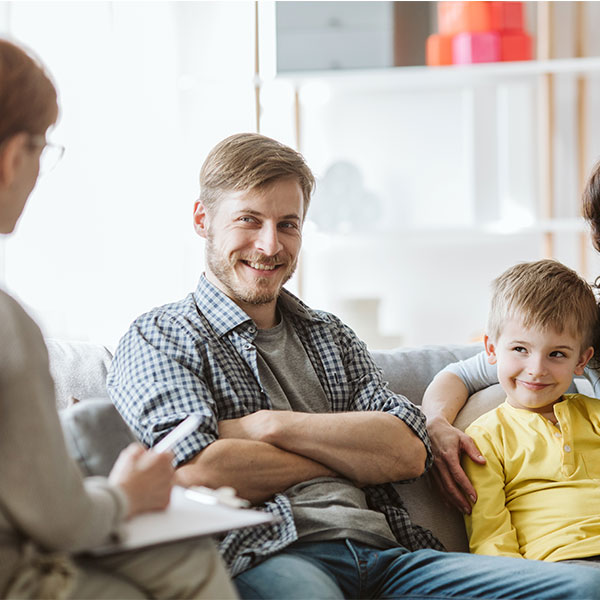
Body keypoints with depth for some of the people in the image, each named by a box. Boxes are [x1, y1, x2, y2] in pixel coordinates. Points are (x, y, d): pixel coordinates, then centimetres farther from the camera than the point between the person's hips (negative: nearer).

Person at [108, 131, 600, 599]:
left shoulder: (331, 336, 27)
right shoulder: (158, 339, 10)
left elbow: (408, 453, 10)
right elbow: (199, 472, -9)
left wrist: (269, 425, -3)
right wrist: (348, 456, 3)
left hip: (387, 553, 6)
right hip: (271, 559, -6)